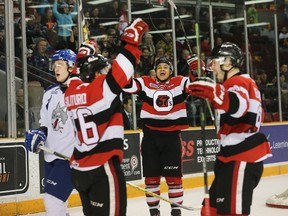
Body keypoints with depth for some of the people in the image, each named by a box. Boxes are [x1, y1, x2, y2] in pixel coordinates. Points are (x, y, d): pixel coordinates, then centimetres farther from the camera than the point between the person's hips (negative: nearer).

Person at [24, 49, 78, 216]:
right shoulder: (50, 93, 11)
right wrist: (39, 134, 0)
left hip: (72, 155, -7)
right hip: (51, 154, 7)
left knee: (53, 200, -13)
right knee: (57, 201, 15)